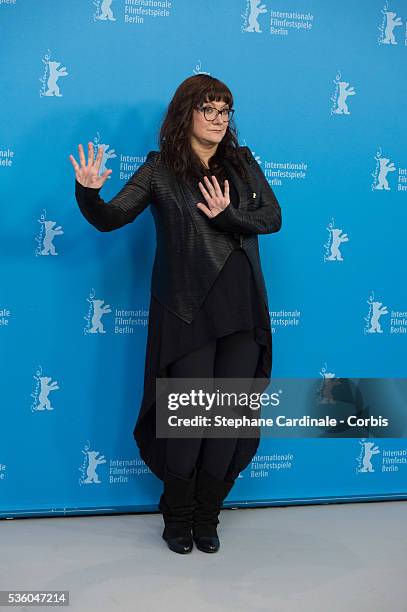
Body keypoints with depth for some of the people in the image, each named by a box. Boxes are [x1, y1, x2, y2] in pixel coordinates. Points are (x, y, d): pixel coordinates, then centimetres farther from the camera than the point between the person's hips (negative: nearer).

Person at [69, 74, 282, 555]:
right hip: (187, 313, -3)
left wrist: (228, 215, -14)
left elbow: (273, 218, 3)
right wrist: (88, 193, -26)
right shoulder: (160, 169, 1)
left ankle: (206, 519, 25)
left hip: (242, 311, 4)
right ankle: (177, 520, 24)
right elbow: (111, 218, -6)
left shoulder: (242, 163, 10)